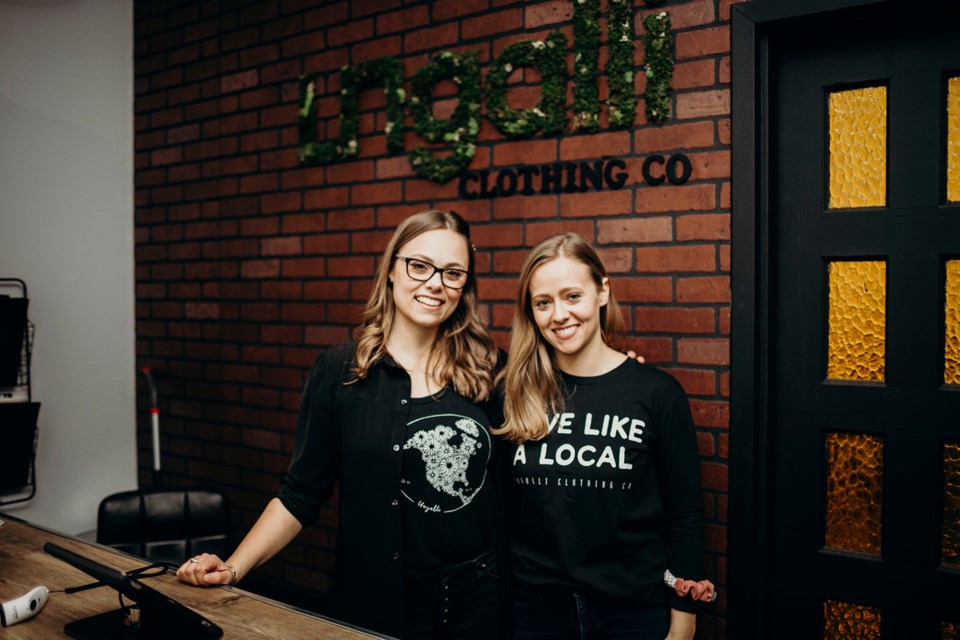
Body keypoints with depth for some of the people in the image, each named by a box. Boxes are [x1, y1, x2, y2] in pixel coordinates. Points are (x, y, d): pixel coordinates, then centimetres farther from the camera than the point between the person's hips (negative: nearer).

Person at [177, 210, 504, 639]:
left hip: (479, 602, 1)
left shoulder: (486, 371, -4)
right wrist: (233, 568, -9)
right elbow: (300, 494, -1)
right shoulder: (339, 370, -6)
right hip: (373, 603, 0)